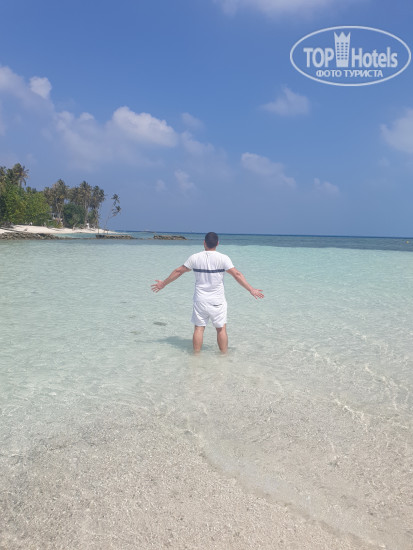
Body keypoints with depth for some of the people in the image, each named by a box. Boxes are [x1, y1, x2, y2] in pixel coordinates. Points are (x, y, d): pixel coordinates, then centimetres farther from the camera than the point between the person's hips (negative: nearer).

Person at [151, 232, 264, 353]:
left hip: (200, 300, 2)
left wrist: (163, 284, 15)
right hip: (217, 301, -1)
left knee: (199, 328, 9)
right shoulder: (223, 258, -9)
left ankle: (196, 354, 14)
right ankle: (224, 354, 15)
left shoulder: (195, 258, -2)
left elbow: (178, 271, 4)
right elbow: (237, 274, -12)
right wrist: (251, 290, -6)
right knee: (221, 328, 9)